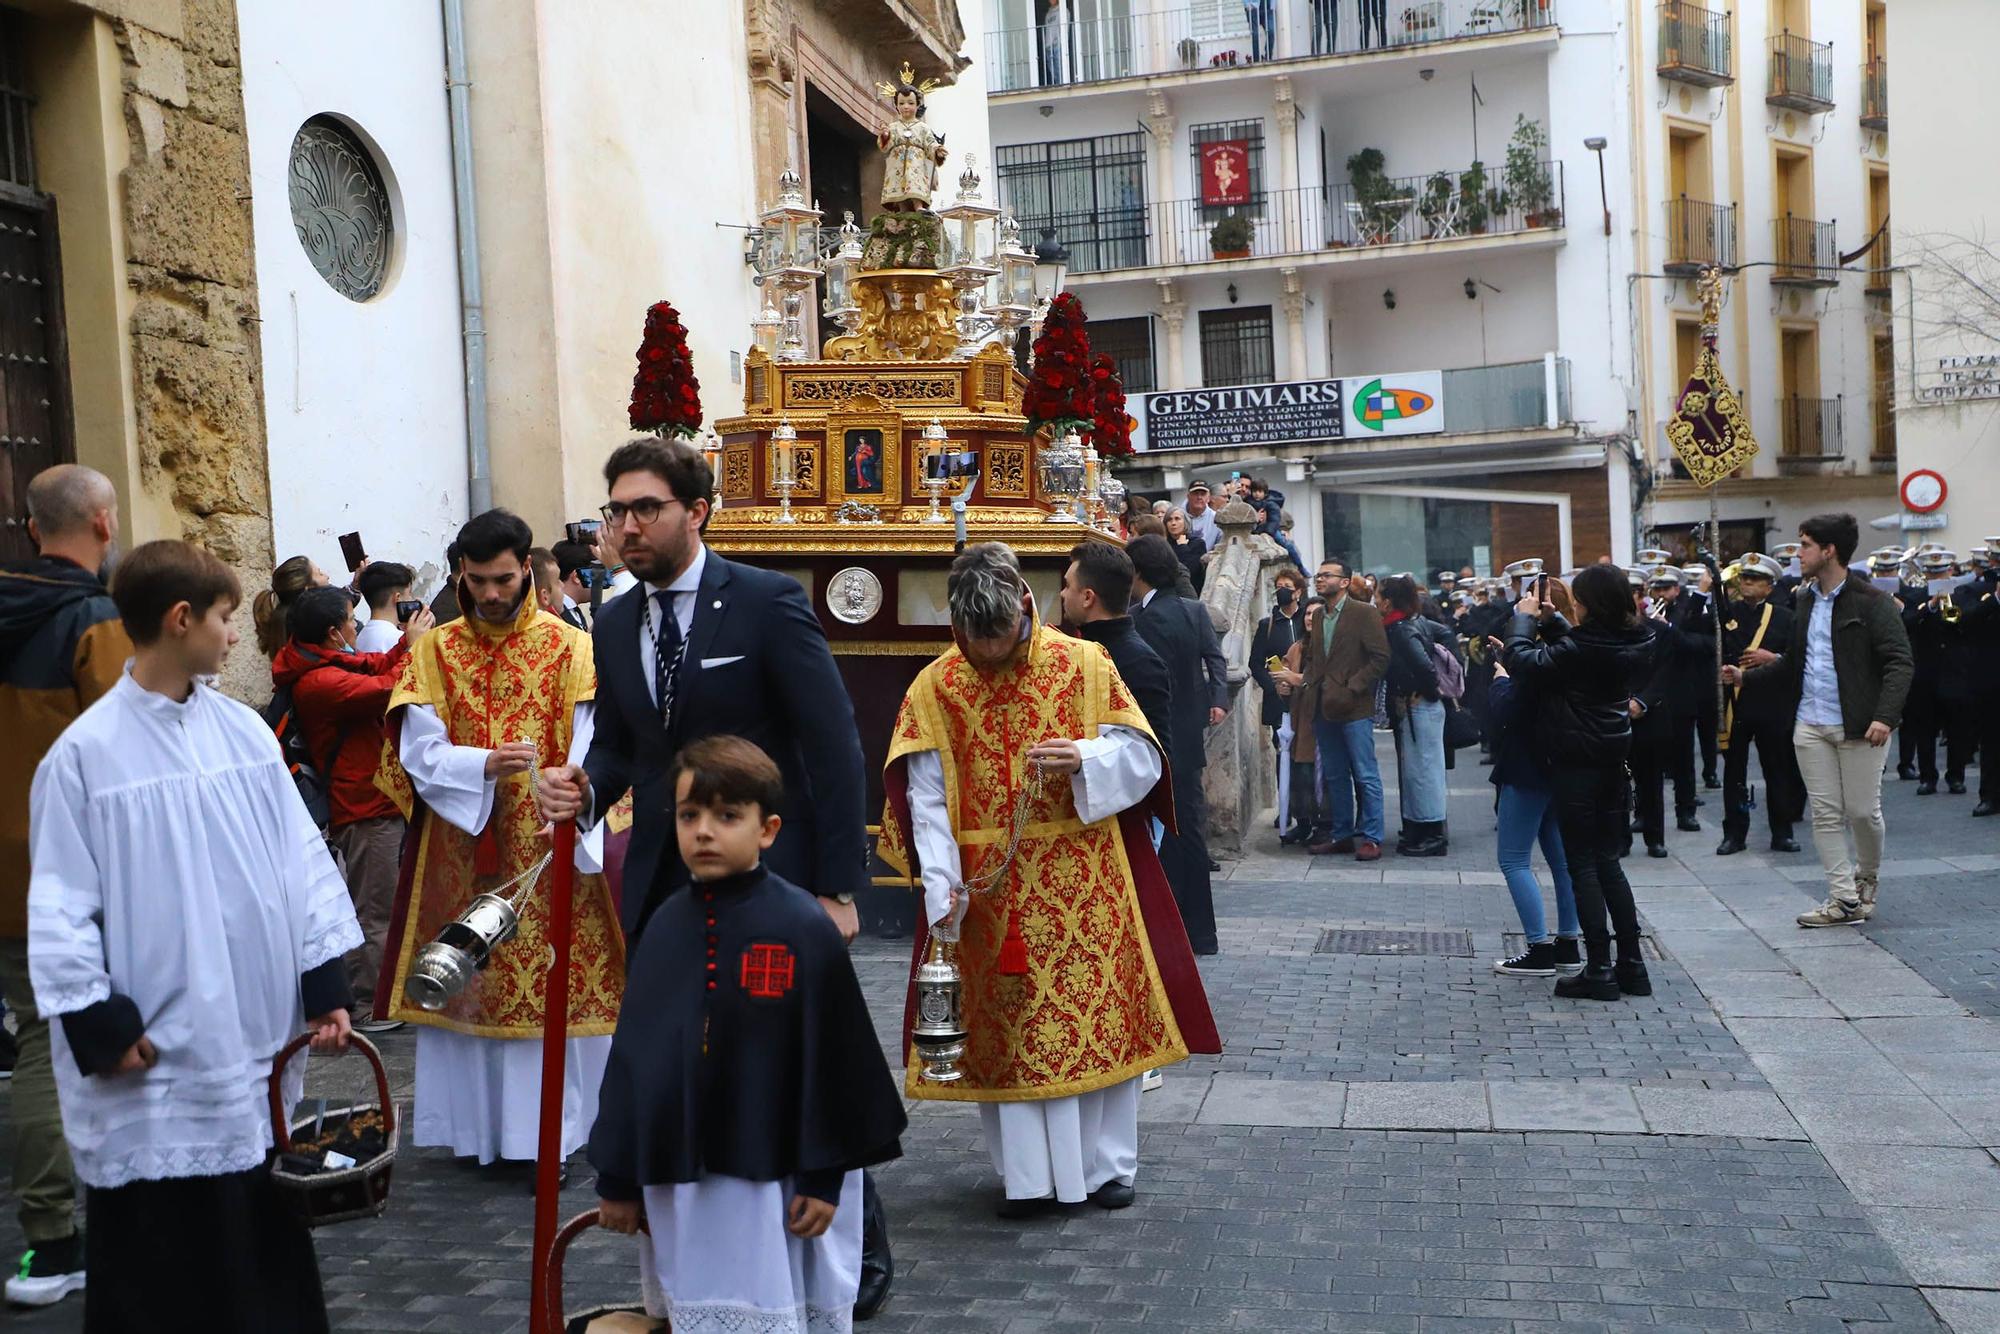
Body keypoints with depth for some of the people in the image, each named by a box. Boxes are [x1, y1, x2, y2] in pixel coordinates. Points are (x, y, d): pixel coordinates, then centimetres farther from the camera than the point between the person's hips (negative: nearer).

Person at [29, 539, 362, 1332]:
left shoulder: (245, 731, 4)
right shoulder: (86, 752, -8)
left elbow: (303, 860, 7)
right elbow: (60, 908, -6)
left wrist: (326, 984, 4)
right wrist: (97, 1025, -9)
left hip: (259, 1046, 4)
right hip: (154, 1064, -4)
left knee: (270, 1245, 16)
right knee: (157, 1269, 8)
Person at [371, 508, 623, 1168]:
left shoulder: (571, 648, -1)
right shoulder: (435, 651, 5)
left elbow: (591, 755, -9)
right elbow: (420, 752, -3)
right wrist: (484, 764, -21)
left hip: (549, 851, -2)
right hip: (460, 852, 2)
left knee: (555, 983, 0)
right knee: (464, 981, 6)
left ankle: (547, 1126, 10)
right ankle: (474, 1122, 20)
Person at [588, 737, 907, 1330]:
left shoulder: (802, 927, -12)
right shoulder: (666, 926, 2)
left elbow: (833, 1060, -10)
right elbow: (633, 1053, 7)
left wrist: (822, 1176, -9)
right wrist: (617, 1177, 8)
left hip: (779, 1178, -4)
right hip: (680, 1178, 4)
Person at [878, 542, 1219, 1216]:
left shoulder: (1084, 665, -2)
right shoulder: (935, 687, -1)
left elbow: (1141, 756, -2)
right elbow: (926, 800, -5)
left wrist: (1084, 757, -22)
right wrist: (942, 884, -17)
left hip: (1083, 878, 0)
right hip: (990, 887, 1)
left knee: (1100, 1014, 4)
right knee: (1007, 1026, 4)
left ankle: (1106, 1165, 21)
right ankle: (1028, 1176, 17)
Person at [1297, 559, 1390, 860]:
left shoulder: (1364, 613, -6)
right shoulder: (1316, 616, 15)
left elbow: (1380, 658, -10)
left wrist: (1351, 689, -15)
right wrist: (1305, 678, 5)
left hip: (1354, 707, -7)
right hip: (1323, 708, 7)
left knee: (1365, 775, -3)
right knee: (1334, 776, 13)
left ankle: (1371, 838, 2)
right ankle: (1341, 835, 20)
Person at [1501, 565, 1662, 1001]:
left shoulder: (1583, 648, -23)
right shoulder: (1636, 642, 2)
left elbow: (1524, 663, -21)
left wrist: (1524, 618, -8)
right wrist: (1550, 621, 7)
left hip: (1575, 763, -8)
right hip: (1613, 758, 8)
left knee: (1583, 865, 0)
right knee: (1608, 861, 15)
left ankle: (1599, 971, 3)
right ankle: (1632, 965, 18)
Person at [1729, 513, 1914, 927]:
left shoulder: (1871, 601, -9)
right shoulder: (1806, 599, 12)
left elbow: (1900, 661, -14)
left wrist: (1885, 716, -24)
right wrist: (1746, 675, 16)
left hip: (1859, 725, -6)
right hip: (1811, 724, 6)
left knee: (1862, 811, 2)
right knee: (1826, 814, 3)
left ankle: (1867, 876, 30)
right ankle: (1844, 900, 8)